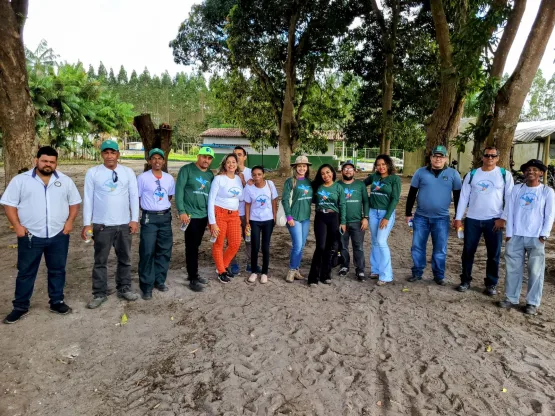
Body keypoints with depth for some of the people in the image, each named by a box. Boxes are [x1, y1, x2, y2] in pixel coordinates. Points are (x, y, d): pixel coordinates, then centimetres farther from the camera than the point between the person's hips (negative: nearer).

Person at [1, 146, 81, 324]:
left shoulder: (65, 181, 4)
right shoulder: (21, 180, -2)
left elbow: (74, 202, 10)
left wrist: (70, 221, -3)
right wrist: (17, 226, -10)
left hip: (58, 236, 2)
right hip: (30, 236, -2)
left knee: (57, 270, 11)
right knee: (26, 272, 9)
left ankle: (57, 302, 25)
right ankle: (21, 307, 22)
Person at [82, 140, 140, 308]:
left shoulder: (128, 172, 1)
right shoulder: (92, 173, -2)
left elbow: (134, 196, 2)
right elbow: (88, 199, -2)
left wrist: (134, 219, -4)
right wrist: (87, 224, -5)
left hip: (124, 224, 2)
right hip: (101, 224, -1)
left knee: (125, 258, 14)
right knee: (100, 261, 9)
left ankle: (124, 289, 29)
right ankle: (99, 293, 21)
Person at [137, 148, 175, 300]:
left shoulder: (169, 178, 6)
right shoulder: (142, 178, -6)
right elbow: (136, 198, -1)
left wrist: (163, 207, 10)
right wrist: (148, 207, 2)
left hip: (165, 217, 4)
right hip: (149, 218, -4)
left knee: (164, 250, 9)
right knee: (147, 252, -4)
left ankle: (159, 280, 24)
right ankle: (147, 286, 6)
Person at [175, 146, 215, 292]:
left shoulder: (210, 174, 11)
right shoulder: (186, 170, -6)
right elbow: (179, 190, -11)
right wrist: (181, 211, -17)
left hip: (204, 215, 6)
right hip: (190, 215, -6)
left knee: (196, 246, 14)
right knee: (191, 247, -2)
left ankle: (194, 274, 26)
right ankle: (193, 279, 6)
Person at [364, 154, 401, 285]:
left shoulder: (395, 179, -5)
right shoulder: (373, 176, 7)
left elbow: (395, 199, -9)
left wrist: (387, 217, -15)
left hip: (386, 213, -5)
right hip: (373, 212, 5)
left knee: (381, 242, -12)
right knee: (375, 242, 9)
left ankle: (386, 275, -4)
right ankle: (376, 270, 20)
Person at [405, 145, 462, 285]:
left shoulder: (453, 174, 1)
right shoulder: (420, 172, 0)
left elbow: (458, 196, 6)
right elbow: (412, 194, 5)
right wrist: (408, 213, 4)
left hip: (442, 218, 0)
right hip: (421, 217, 1)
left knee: (440, 249, 7)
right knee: (417, 247, 7)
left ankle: (439, 275, 22)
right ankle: (417, 273, 21)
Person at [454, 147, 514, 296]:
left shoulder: (505, 175, 1)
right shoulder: (472, 174, 5)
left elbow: (510, 199, 0)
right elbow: (463, 197, 4)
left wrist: (503, 218, -8)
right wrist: (458, 218, 0)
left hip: (494, 220, -1)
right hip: (472, 219, 1)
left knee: (494, 253, 6)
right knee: (468, 251, 7)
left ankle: (491, 284, 20)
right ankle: (465, 280, 20)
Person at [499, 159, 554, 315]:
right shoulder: (517, 189, 7)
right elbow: (509, 211, 5)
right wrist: (509, 233, -1)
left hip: (536, 238, -1)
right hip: (516, 236, 2)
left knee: (535, 271, 2)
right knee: (513, 268, 6)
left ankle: (533, 303, 12)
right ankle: (511, 298, 15)